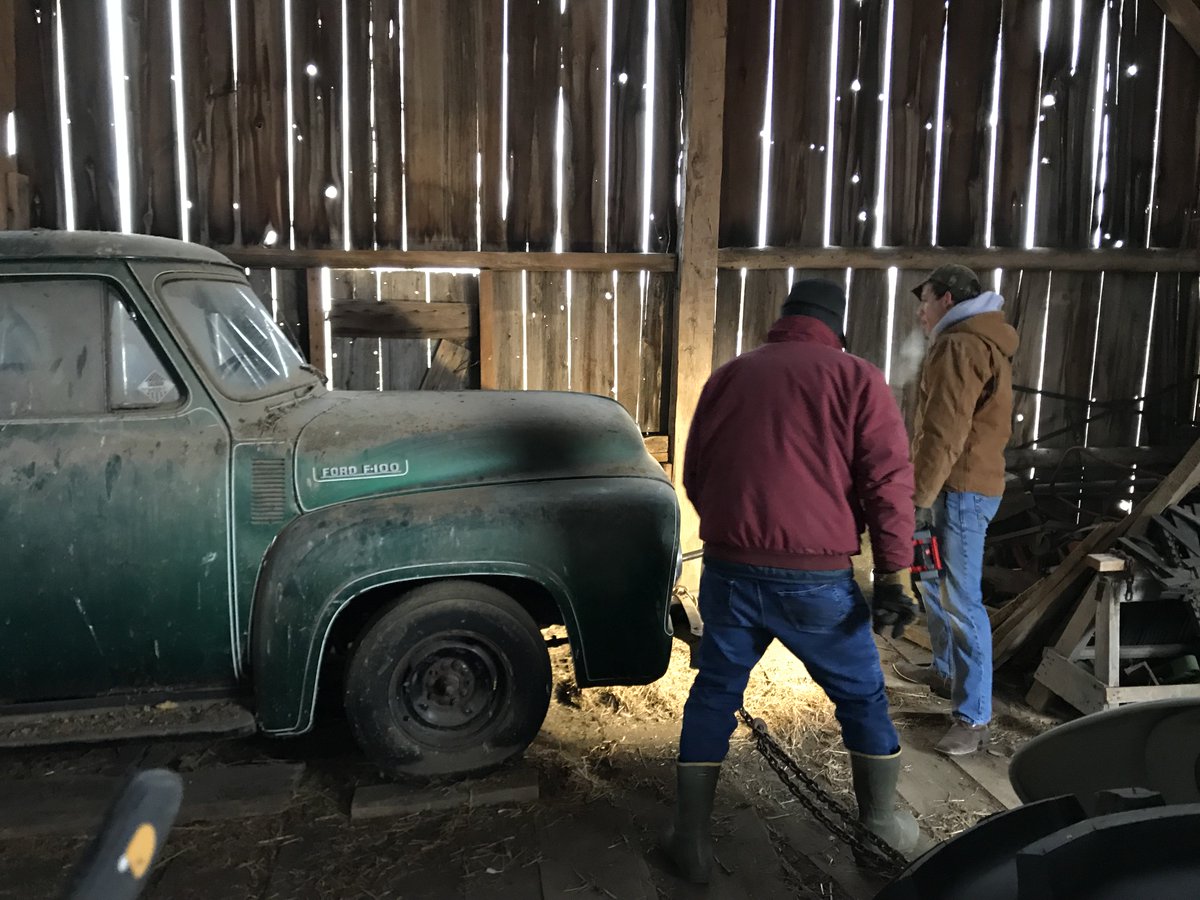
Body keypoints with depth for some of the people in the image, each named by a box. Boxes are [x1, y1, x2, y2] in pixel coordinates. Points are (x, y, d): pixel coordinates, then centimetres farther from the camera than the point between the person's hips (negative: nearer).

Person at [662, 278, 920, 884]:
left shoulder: (729, 375, 12)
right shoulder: (857, 379, 1)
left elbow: (694, 475, 18)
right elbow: (889, 483, -6)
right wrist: (894, 578, -4)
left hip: (729, 570, 3)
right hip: (816, 579, -2)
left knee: (714, 696, 17)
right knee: (861, 696, 19)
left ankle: (691, 840, 22)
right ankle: (883, 821, 35)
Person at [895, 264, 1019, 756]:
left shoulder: (960, 345, -14)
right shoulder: (984, 342, 20)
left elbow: (945, 433, -22)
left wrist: (921, 497, -20)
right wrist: (925, 491, 22)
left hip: (960, 489, -11)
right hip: (968, 482, 11)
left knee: (962, 601, -8)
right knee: (935, 584, 22)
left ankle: (974, 717, -3)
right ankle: (947, 670, 38)